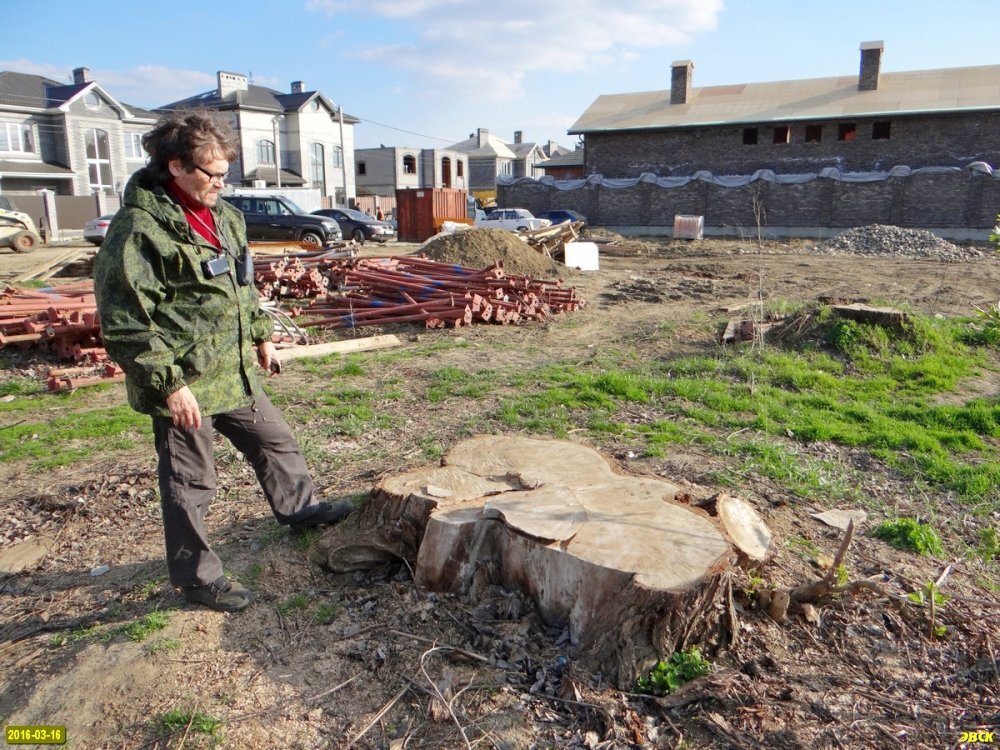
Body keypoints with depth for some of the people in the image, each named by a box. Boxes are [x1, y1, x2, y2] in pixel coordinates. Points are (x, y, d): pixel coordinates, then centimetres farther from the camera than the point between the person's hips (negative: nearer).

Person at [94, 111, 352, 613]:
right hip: (183, 383, -8)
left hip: (233, 370, 8)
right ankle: (197, 578, 24)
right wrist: (169, 383, -22)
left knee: (274, 437, 22)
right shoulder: (139, 229, -18)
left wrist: (261, 336, 21)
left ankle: (298, 508, 46)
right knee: (190, 484, 6)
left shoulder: (222, 215, 8)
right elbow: (126, 322, -20)